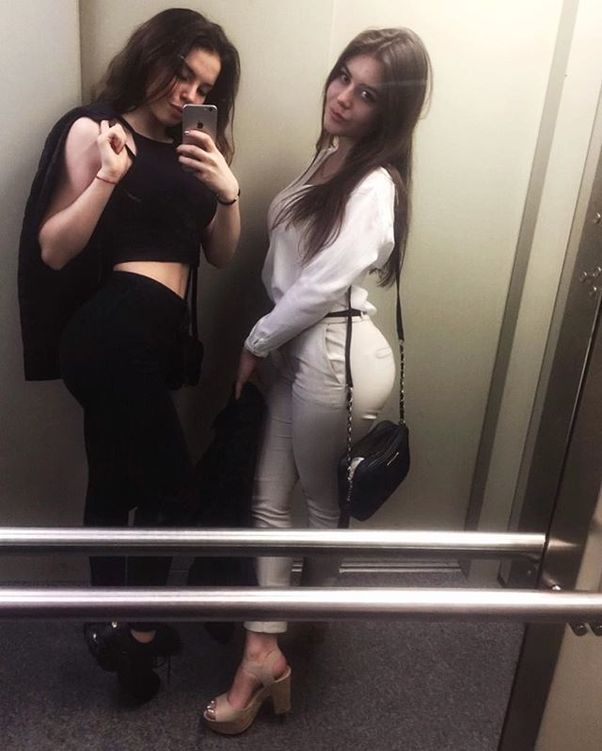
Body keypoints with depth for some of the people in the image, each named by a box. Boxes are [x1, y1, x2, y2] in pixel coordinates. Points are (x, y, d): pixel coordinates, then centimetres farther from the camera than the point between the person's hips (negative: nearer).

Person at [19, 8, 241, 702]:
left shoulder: (190, 148, 18)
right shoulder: (95, 129, -1)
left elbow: (220, 254, 12)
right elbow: (53, 251, -8)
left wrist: (228, 190, -3)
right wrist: (107, 178, -18)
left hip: (150, 338, 7)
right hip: (114, 331, -7)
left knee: (115, 481, 16)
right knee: (167, 478, 0)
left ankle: (108, 623, 33)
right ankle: (140, 629, 22)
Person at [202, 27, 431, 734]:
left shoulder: (374, 185, -15)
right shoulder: (333, 157, 14)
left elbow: (323, 286, -19)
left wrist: (254, 343, -7)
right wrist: (266, 344, 4)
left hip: (337, 357, -9)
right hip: (300, 350, 9)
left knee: (322, 502, 12)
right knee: (270, 498, 8)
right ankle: (263, 650, 20)